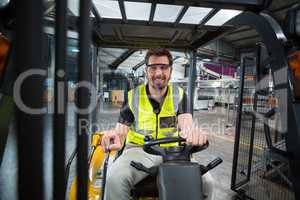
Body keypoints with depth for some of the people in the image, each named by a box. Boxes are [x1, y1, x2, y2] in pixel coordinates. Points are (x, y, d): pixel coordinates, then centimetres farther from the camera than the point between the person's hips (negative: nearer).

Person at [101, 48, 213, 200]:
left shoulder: (179, 95, 2)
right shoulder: (133, 97, -2)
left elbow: (186, 123, -12)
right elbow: (121, 130, -3)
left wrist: (192, 132, -38)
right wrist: (115, 137, -29)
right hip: (139, 150, -1)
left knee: (204, 182, -19)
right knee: (115, 178, -30)